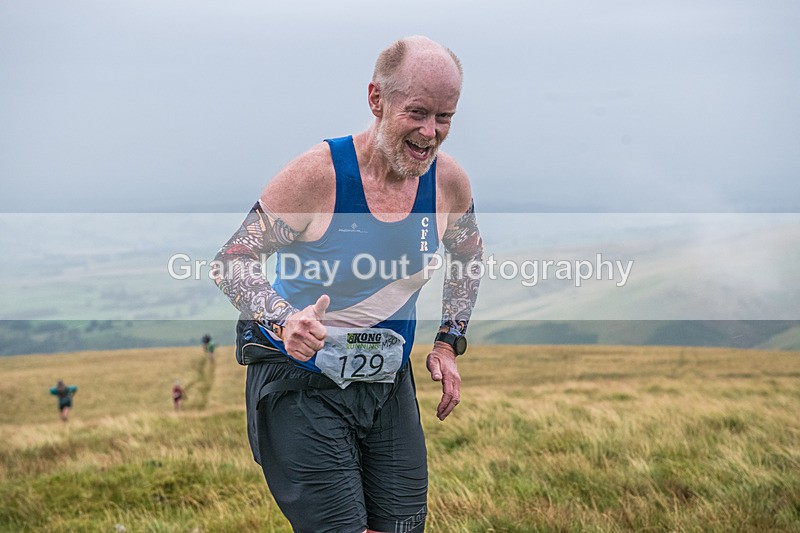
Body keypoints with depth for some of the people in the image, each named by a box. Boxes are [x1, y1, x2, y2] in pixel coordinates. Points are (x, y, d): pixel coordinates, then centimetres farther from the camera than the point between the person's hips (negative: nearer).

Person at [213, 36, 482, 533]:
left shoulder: (450, 182, -4)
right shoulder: (318, 173, -19)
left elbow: (470, 257, 18)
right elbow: (232, 260, -13)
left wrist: (449, 343, 8)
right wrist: (284, 320, -31)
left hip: (389, 383, 5)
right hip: (300, 384, -5)